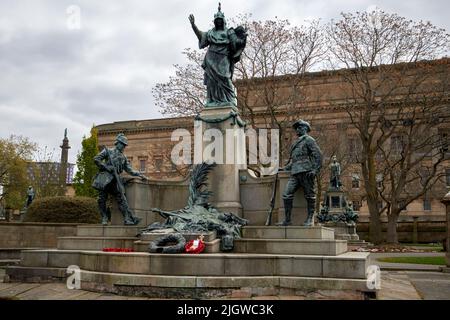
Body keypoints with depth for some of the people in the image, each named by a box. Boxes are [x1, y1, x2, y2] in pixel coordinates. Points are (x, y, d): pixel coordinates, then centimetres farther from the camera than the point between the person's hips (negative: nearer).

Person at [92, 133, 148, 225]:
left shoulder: (124, 158, 21)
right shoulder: (108, 151, 10)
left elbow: (130, 170, 18)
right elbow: (96, 159, 4)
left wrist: (140, 175, 7)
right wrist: (105, 167, -6)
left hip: (115, 179, 3)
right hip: (105, 177, -3)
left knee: (121, 198, -9)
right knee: (102, 199, -3)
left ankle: (128, 219, -14)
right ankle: (104, 218, 6)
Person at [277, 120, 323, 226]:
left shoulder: (309, 140, 5)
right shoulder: (295, 144, 28)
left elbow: (318, 155, -5)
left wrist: (315, 170, -14)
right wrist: (285, 168, 22)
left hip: (306, 172, -7)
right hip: (295, 173, 7)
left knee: (309, 195, -2)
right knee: (287, 194, -6)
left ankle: (309, 219, 4)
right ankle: (287, 220, -4)